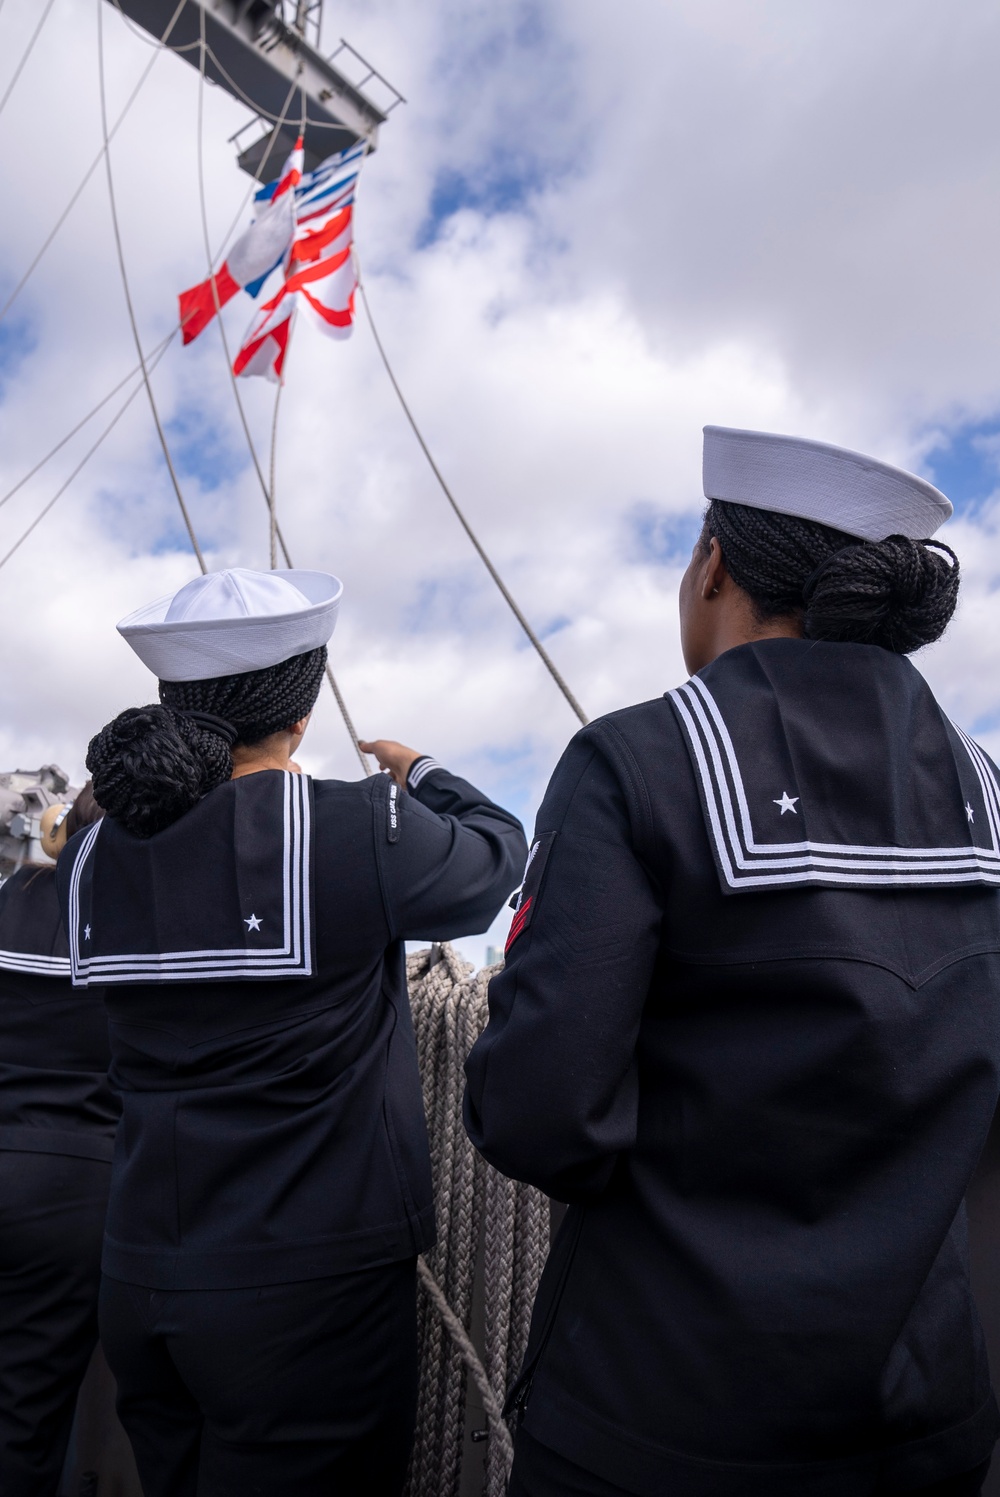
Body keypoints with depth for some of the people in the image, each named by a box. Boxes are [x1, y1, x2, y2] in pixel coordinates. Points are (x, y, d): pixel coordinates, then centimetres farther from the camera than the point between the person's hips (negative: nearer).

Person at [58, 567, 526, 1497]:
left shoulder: (93, 859, -2)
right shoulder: (360, 830, -19)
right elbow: (497, 854, -2)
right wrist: (422, 775, 16)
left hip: (141, 1280, 6)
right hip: (313, 1286, -6)